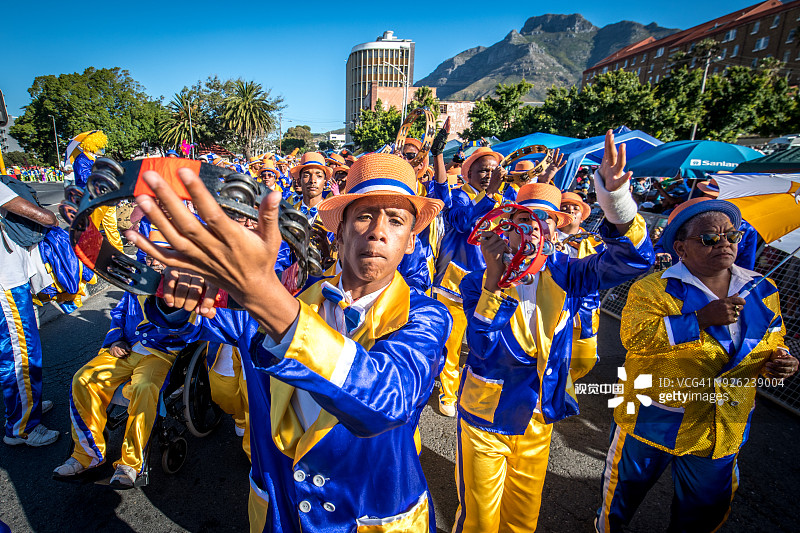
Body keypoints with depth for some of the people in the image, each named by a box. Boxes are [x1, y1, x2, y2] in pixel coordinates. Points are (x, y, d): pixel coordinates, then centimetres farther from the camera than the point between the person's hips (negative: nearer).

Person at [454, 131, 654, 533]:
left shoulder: (562, 274, -9)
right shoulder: (478, 282, -15)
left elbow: (633, 259, -23)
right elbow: (485, 347, -28)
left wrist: (614, 195, -39)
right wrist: (494, 276, -36)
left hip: (538, 422, 3)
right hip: (485, 422, -2)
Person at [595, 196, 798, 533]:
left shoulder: (761, 291, 2)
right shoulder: (654, 288, -17)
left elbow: (772, 343, 15)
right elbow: (634, 336, -30)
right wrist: (702, 319, -31)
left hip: (722, 428, 5)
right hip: (653, 421, -4)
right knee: (625, 489, 19)